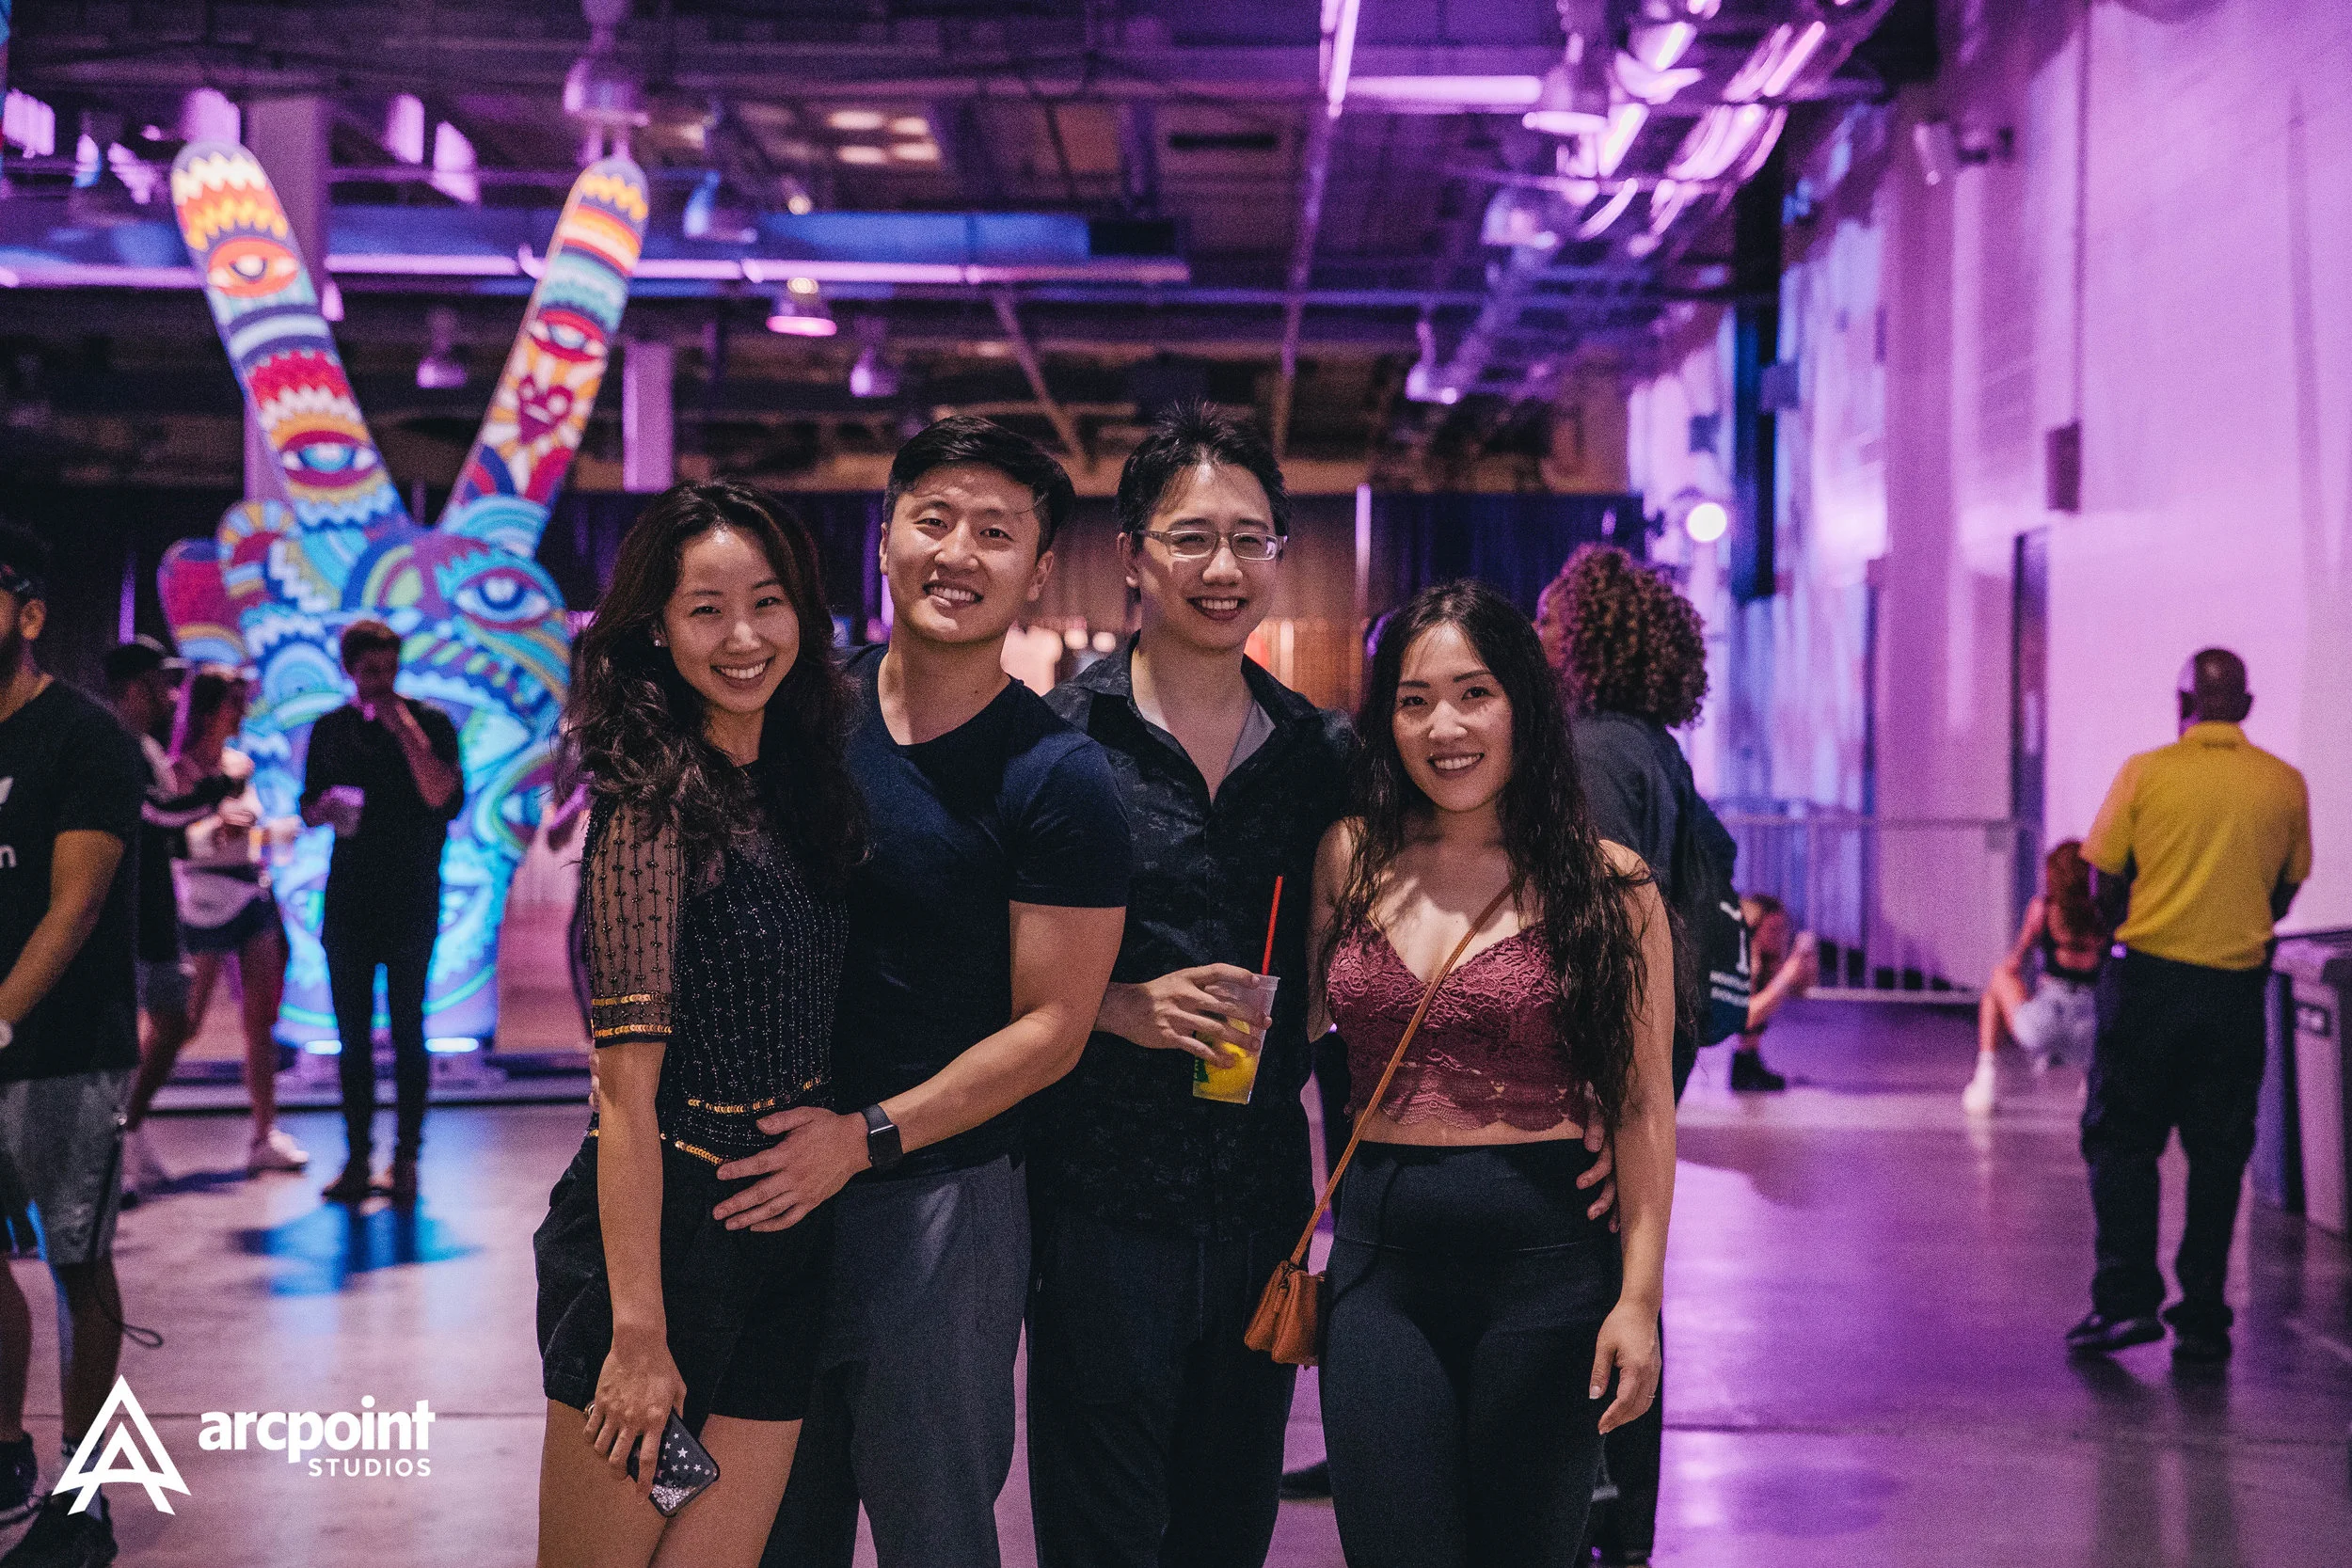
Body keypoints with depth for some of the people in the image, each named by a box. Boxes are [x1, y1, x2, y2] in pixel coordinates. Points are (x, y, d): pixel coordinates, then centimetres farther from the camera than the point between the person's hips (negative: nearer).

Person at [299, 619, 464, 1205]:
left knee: (406, 1030, -2)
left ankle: (406, 1158, 3)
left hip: (411, 899, -3)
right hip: (348, 900, 3)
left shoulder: (428, 722, 0)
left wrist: (406, 731, -17)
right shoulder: (330, 729, 12)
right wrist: (322, 809, -5)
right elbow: (308, 806, 18)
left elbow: (446, 799, -13)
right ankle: (357, 1158, 9)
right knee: (352, 1035, 4)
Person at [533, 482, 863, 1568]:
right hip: (658, 1235, -7)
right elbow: (627, 1083, -18)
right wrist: (637, 1331, -20)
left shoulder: (795, 784, 9)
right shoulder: (658, 802, -14)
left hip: (784, 1252, 7)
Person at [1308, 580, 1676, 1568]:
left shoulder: (1607, 887, -2)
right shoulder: (1350, 861, 6)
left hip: (1545, 1260, -2)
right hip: (1379, 1257, 2)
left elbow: (1644, 1109, -2)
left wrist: (1638, 1297, -7)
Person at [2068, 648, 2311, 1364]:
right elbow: (2283, 896, 9)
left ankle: (2127, 1298, 0)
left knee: (2121, 1144, 8)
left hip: (2146, 979, -2)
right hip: (2237, 988, 2)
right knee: (2217, 1157, 9)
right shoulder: (2286, 786, 1)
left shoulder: (2145, 773, -5)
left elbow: (2103, 888, -2)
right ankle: (2202, 1319, 10)